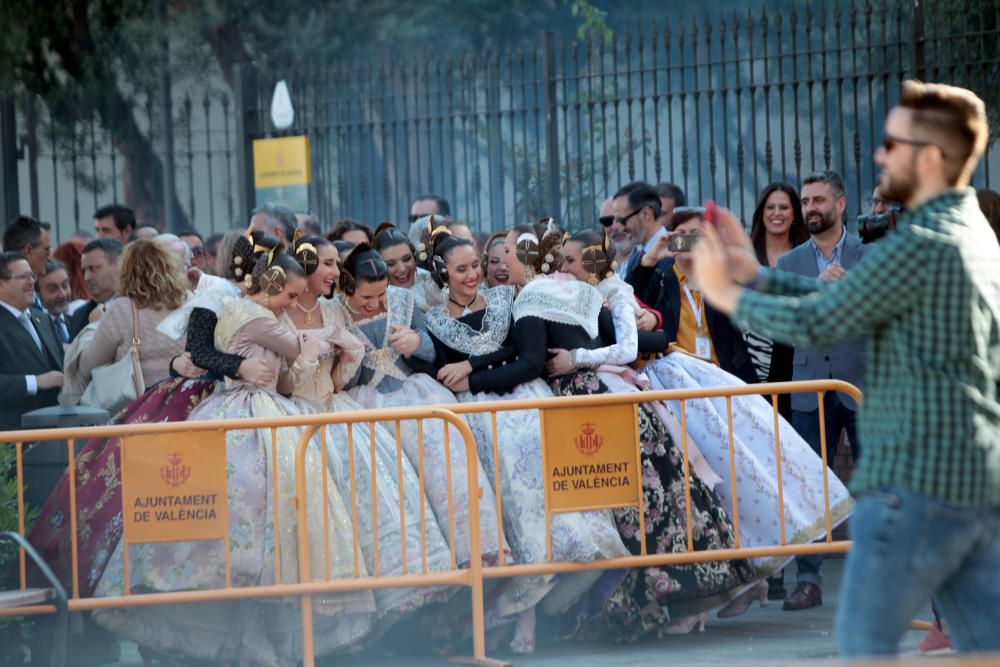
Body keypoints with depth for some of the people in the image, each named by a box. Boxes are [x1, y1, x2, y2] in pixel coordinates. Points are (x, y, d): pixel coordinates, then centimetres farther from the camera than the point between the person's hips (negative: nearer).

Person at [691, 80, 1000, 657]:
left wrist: (729, 296, 3)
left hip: (919, 479, -9)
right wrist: (755, 275, 15)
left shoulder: (920, 244, -15)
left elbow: (817, 323, -12)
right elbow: (843, 303, 18)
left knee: (866, 639, 0)